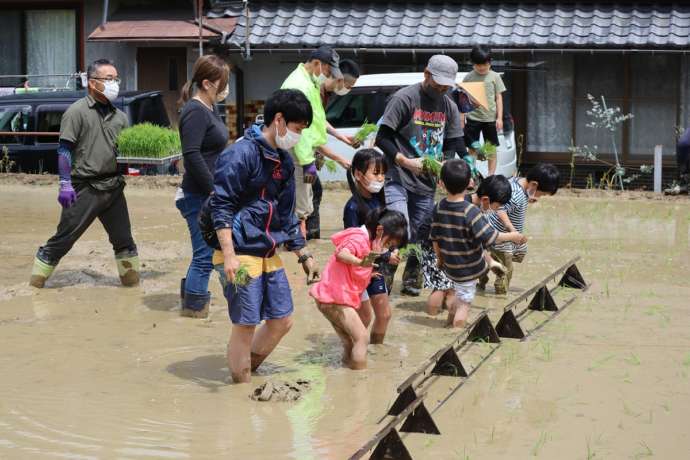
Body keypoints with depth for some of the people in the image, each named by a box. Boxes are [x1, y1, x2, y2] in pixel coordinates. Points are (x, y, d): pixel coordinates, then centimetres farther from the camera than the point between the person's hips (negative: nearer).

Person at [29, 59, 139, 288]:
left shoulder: (119, 116, 14)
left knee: (124, 240, 10)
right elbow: (65, 149, -9)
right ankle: (34, 285, 8)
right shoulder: (78, 111, -4)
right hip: (85, 189, -5)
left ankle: (132, 282, 22)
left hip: (113, 187, 6)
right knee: (62, 240, -2)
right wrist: (65, 183, -16)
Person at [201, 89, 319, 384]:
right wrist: (229, 255, -24)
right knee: (245, 325, -3)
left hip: (268, 254, 9)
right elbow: (221, 205, -17)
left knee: (282, 320, 11)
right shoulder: (242, 153, -14)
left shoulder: (283, 161, 13)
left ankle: (248, 370, 29)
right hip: (240, 254, -9)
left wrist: (303, 255, 21)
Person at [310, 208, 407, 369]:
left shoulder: (366, 241, 16)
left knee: (350, 344, 11)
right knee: (362, 338, -16)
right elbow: (341, 254, -36)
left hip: (331, 299, 10)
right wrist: (360, 263, -53)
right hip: (334, 298, -10)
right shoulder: (359, 239, -14)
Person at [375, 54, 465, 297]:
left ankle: (410, 281, 26)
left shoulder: (449, 106, 10)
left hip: (426, 183, 6)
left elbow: (452, 145, 15)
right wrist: (405, 161, -19)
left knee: (421, 238, 9)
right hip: (398, 179, -6)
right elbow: (382, 138, -10)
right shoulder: (404, 98, -8)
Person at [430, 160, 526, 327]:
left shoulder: (439, 207, -9)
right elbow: (489, 237, -26)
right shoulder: (470, 211, -26)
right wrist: (512, 236, -12)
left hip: (450, 265, 5)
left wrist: (440, 258, 17)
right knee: (464, 304, 10)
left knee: (461, 295, 30)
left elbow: (435, 238, 1)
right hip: (469, 268, -5)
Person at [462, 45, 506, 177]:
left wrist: (499, 118, -3)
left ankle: (491, 175, 13)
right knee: (472, 148, 5)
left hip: (490, 118, 0)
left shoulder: (494, 77, 1)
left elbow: (499, 98, 3)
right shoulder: (468, 77, 1)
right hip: (473, 118, 0)